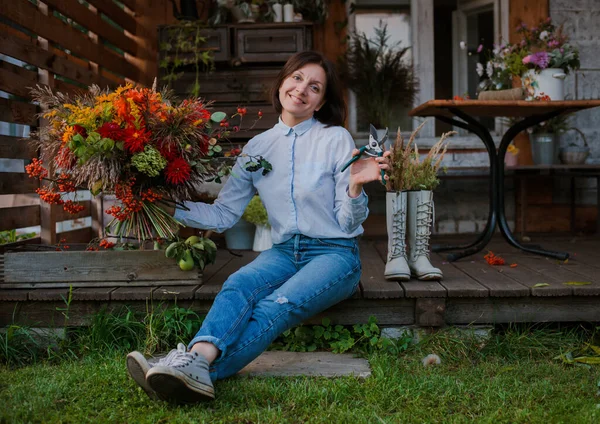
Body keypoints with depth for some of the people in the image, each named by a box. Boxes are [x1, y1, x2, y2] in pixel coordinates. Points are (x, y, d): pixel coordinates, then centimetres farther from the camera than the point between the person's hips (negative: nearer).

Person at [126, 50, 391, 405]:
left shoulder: (336, 139, 0)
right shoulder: (258, 146, 10)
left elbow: (348, 223, -2)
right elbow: (224, 215, 6)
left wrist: (355, 187, -22)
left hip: (335, 253, -3)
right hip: (284, 251, 4)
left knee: (277, 305, -32)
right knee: (238, 286, -30)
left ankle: (200, 369, -51)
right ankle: (196, 359, -52)